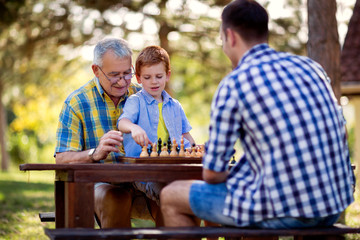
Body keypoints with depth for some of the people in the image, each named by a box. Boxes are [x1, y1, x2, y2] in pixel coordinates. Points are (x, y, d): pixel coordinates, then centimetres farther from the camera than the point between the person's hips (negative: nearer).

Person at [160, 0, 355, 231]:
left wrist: (231, 176, 17)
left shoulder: (233, 85, -10)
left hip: (283, 211, -7)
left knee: (170, 196, 12)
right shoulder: (310, 67, 10)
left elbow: (212, 173, -8)